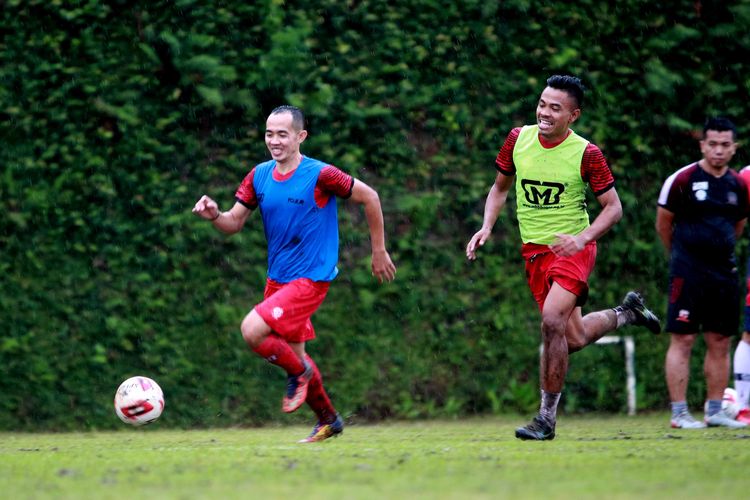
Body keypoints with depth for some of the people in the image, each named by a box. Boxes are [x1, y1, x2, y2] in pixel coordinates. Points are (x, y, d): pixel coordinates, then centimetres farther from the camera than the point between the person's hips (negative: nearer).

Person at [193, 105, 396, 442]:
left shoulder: (320, 175, -16)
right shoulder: (259, 176, 1)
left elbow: (369, 197, -6)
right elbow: (234, 223, 4)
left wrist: (379, 251, 0)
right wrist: (214, 215, -19)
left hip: (310, 278, -7)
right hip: (277, 279, 7)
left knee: (252, 330, -22)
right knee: (292, 354, 14)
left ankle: (300, 373, 4)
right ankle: (328, 420, 33)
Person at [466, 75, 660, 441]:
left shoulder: (586, 154, -13)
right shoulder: (518, 139, -1)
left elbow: (613, 207, -7)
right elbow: (500, 187, 14)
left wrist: (582, 238, -23)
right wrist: (486, 227, -1)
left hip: (572, 249, -5)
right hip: (534, 251, 5)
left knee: (552, 321, -26)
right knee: (575, 338, 7)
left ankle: (547, 418, -15)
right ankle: (626, 313, 41)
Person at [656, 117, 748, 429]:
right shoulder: (682, 180, -7)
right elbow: (663, 224, 3)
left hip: (724, 271, 6)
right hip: (688, 273, -6)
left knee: (721, 342, 7)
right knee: (682, 340, -7)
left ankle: (715, 411, 15)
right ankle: (679, 414, -5)